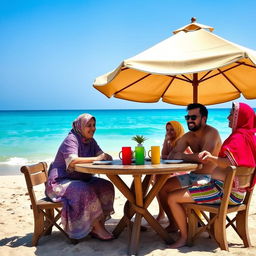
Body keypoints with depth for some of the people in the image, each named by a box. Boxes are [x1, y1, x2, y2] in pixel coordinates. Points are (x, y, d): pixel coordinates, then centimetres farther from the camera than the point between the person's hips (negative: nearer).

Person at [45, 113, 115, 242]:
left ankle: (99, 225, -14)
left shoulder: (90, 141, 10)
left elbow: (103, 156, 5)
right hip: (60, 182, -8)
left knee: (106, 187, -13)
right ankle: (97, 228, -23)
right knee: (86, 191, -35)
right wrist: (96, 158, -30)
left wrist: (106, 157, -21)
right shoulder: (71, 139, -16)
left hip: (81, 179, 8)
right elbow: (72, 161, -32)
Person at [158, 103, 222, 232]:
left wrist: (182, 156, -17)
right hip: (192, 175, 9)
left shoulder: (211, 133, -15)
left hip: (209, 177, -8)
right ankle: (173, 224, 13)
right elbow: (172, 155, 6)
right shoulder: (188, 136, 9)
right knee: (162, 186, 3)